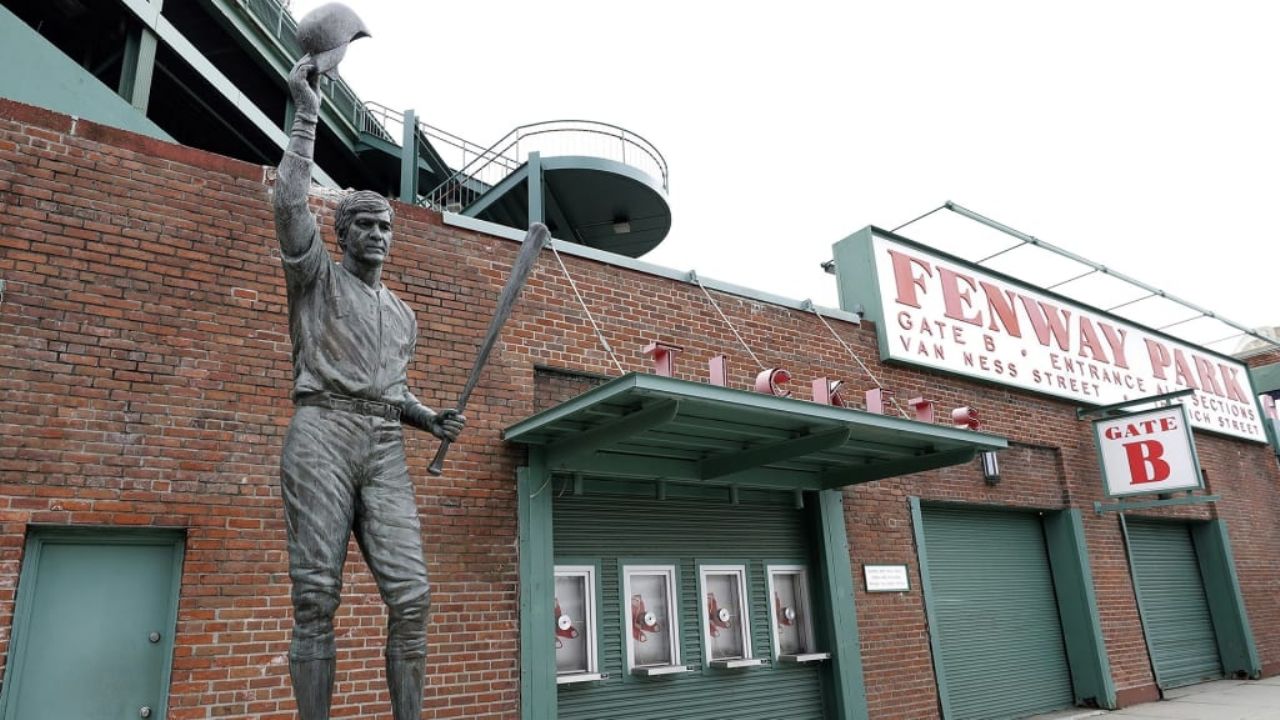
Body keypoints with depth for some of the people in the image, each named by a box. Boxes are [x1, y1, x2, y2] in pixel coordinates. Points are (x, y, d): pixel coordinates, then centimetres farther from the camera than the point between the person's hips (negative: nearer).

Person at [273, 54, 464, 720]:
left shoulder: (403, 316, 27)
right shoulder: (316, 276, 12)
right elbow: (289, 204, -6)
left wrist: (430, 419, 10)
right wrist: (306, 114, -5)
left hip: (385, 446, 4)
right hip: (322, 433, -4)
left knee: (410, 595, -8)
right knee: (317, 597, -8)